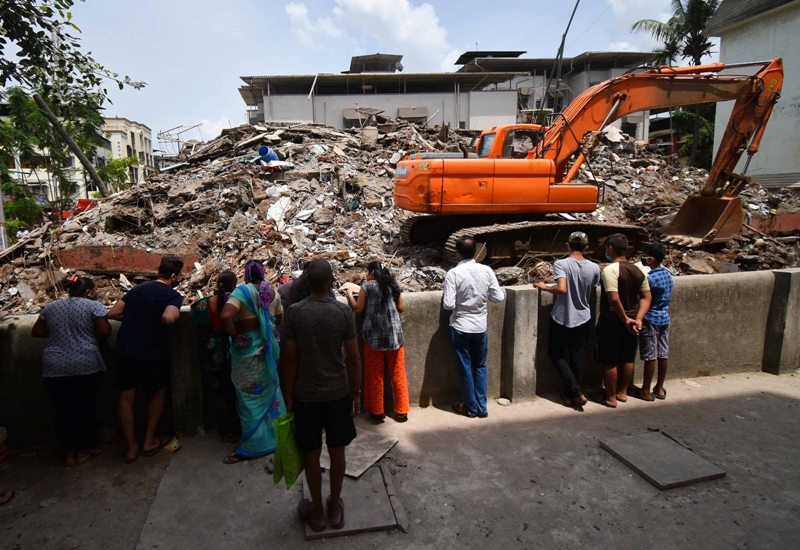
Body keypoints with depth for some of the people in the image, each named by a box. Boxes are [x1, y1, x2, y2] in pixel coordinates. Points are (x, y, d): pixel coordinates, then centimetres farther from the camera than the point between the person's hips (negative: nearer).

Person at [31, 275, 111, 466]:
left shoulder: (50, 307, 11)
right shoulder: (93, 306, -5)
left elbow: (36, 332, 16)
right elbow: (105, 332, -10)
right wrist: (97, 326, 11)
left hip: (55, 368, 4)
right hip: (86, 365, -4)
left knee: (63, 410, 10)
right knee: (86, 407, 9)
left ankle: (70, 453, 17)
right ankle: (86, 449, 20)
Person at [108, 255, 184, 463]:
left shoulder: (137, 289, 10)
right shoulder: (173, 295, -9)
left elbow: (112, 313, 7)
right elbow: (168, 318, -28)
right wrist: (177, 314, -7)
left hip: (123, 351, 5)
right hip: (149, 354, -5)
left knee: (126, 397, 14)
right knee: (158, 392, 19)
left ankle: (131, 448, 20)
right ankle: (149, 441, 22)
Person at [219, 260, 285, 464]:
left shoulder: (242, 291, -17)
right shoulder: (270, 291, -1)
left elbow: (226, 316, -31)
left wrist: (234, 334, -18)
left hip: (248, 351, -5)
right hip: (267, 350, 5)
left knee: (250, 399, 4)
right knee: (270, 391, 21)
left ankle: (251, 447, 13)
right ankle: (277, 433, 35)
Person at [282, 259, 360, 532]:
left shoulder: (294, 312, -12)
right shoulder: (344, 312, -11)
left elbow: (291, 359, -9)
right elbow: (353, 358, -8)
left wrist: (288, 395, 3)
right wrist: (356, 393, 4)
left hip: (306, 395, 0)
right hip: (338, 394, 1)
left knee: (311, 455, 15)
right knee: (337, 452, 16)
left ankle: (317, 512, 31)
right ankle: (335, 508, 32)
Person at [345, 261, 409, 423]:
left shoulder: (367, 286, -3)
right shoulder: (393, 285, 8)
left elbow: (358, 308, 0)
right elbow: (401, 307, 13)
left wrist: (349, 294, 16)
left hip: (374, 336, -3)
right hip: (394, 334, 3)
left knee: (375, 375, 8)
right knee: (398, 373, 10)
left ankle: (377, 412, 15)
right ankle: (402, 411, 16)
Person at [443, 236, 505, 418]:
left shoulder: (453, 273, -16)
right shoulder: (487, 270, -6)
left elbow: (448, 304, -19)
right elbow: (499, 297, -3)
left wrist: (444, 299, 3)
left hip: (461, 327, -3)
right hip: (481, 327, 3)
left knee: (465, 368, 11)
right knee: (480, 367, 17)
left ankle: (471, 407, 22)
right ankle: (482, 407, 22)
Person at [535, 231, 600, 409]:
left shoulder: (561, 264, -16)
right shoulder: (594, 268, -3)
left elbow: (562, 289, -29)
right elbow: (591, 293, 7)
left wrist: (544, 287, -13)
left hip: (561, 318, -3)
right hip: (583, 319, 4)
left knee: (557, 355, 12)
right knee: (577, 357, 14)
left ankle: (575, 392, 3)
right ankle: (570, 394, 23)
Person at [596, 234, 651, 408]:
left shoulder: (610, 270, -19)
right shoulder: (637, 270, 4)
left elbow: (614, 299, -27)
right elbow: (646, 297, 2)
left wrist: (625, 319, -18)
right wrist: (638, 319, -6)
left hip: (612, 321, -7)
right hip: (631, 320, 7)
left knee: (610, 361, 6)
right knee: (627, 359, 18)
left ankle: (610, 397, 16)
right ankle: (622, 392, 31)